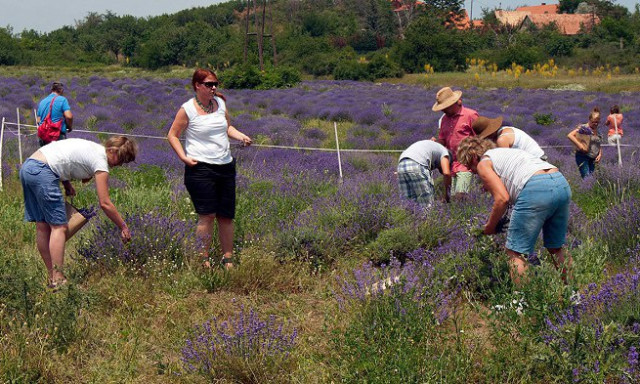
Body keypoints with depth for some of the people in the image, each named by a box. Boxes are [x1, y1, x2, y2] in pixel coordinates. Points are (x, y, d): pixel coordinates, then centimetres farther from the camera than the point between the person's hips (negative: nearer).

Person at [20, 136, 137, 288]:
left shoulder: (94, 148, 19)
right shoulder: (101, 161, -7)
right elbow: (105, 203, -7)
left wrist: (67, 185, 12)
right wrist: (123, 227, 1)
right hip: (42, 172, -10)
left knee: (42, 226, 12)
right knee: (59, 227, -6)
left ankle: (52, 276, 17)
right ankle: (58, 280, -9)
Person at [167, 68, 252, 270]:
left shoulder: (220, 102, 10)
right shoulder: (187, 109, -5)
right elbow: (172, 135, 2)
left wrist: (241, 136, 4)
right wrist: (184, 157, -9)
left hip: (226, 166, 6)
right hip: (201, 168, -6)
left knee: (226, 215, 8)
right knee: (207, 215, -9)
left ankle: (228, 260, 17)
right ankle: (203, 260, -1)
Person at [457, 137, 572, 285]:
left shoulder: (483, 163, 12)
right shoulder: (507, 152, 36)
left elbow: (502, 198, -2)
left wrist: (489, 227, 11)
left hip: (536, 189, -8)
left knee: (515, 252, 1)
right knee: (556, 248, 21)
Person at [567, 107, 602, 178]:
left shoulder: (597, 131, 13)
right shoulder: (583, 128, -8)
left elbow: (599, 145, 23)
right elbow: (570, 135, -17)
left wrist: (600, 154, 4)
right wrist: (580, 145, -22)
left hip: (592, 159, 7)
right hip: (583, 156, -7)